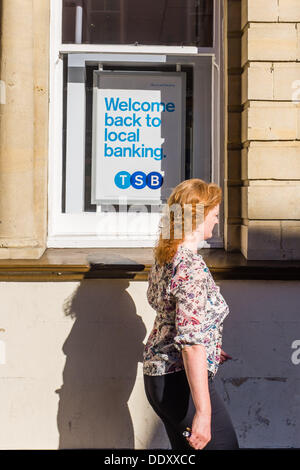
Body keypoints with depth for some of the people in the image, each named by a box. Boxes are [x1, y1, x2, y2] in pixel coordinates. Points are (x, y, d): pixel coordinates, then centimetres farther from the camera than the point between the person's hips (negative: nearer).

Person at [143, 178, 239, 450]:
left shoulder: (164, 257, 8)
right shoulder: (192, 268, -22)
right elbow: (192, 344, -27)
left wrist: (211, 347, 29)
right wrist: (203, 413, -27)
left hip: (157, 374, 10)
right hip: (182, 380, -10)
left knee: (186, 449, 18)